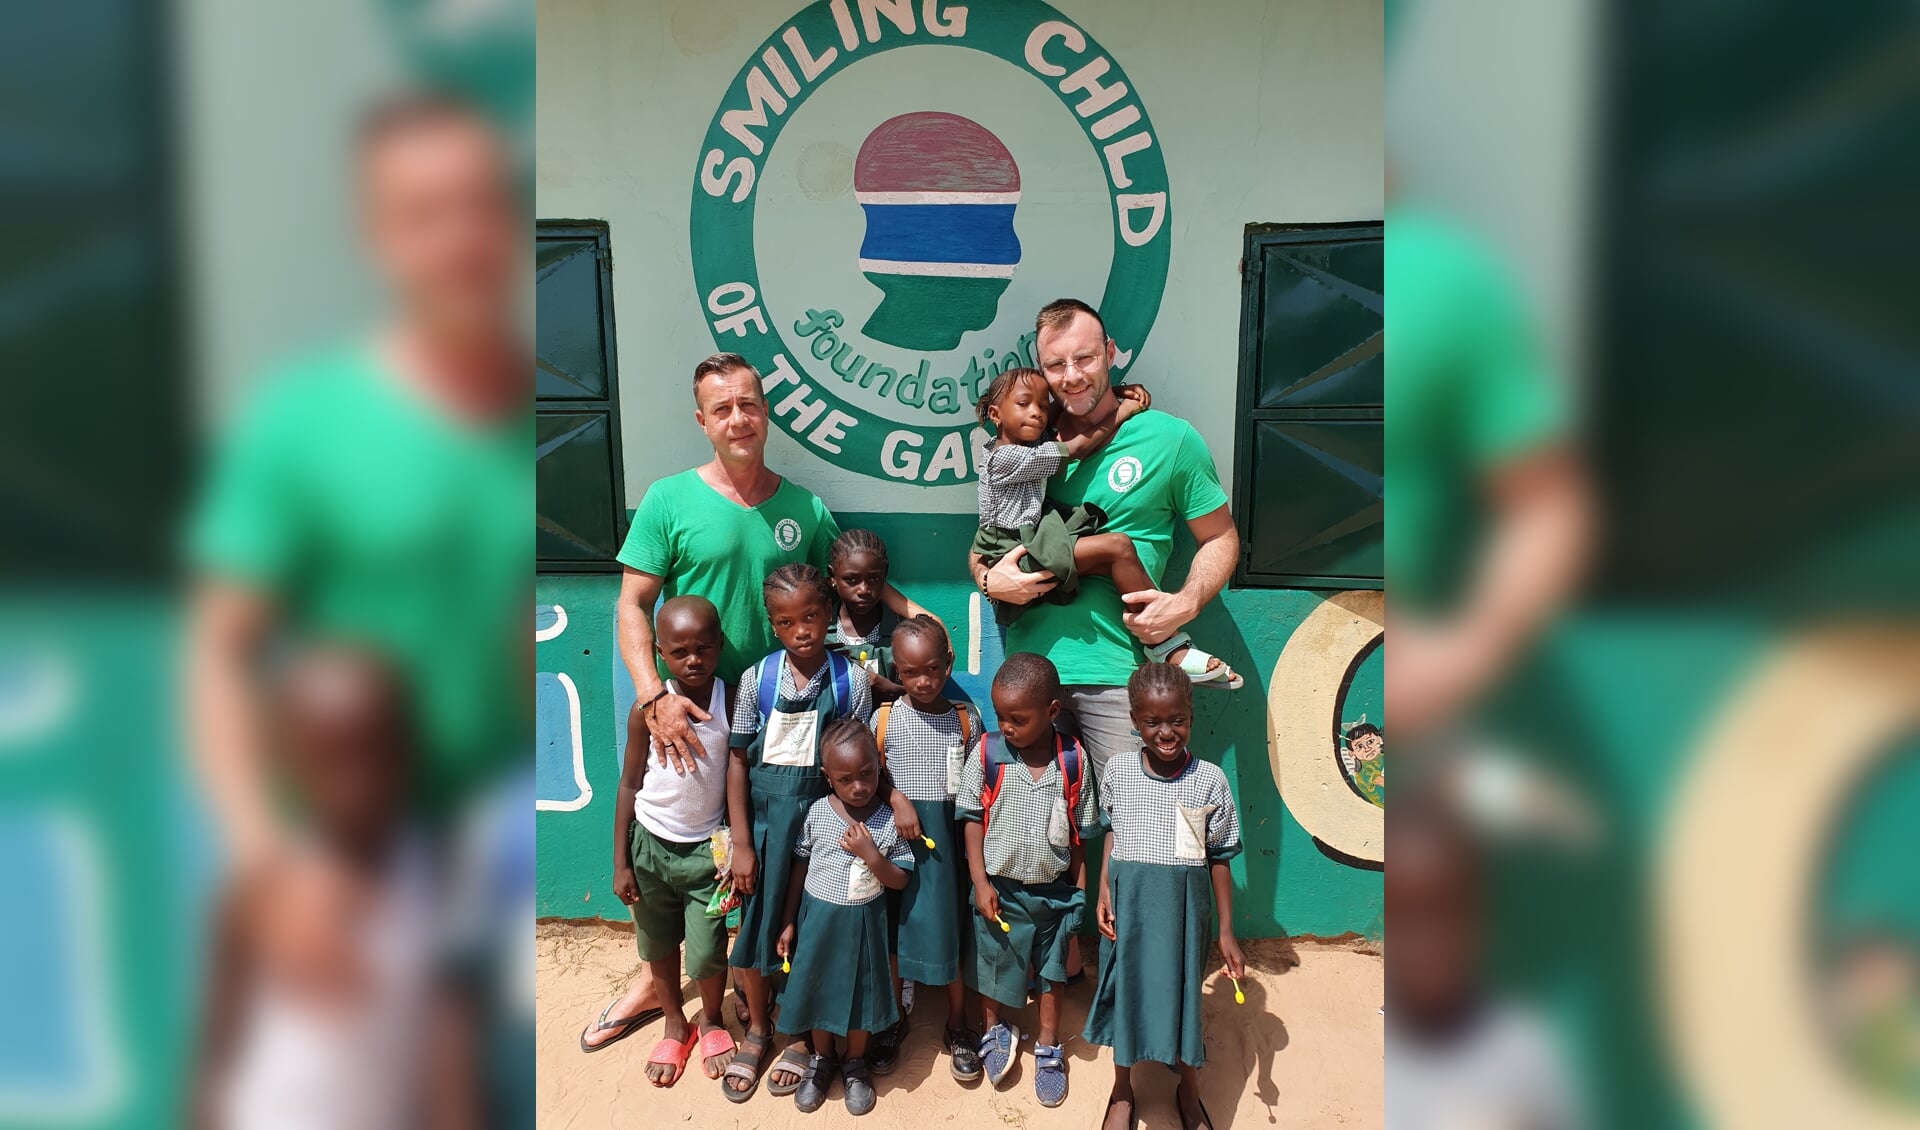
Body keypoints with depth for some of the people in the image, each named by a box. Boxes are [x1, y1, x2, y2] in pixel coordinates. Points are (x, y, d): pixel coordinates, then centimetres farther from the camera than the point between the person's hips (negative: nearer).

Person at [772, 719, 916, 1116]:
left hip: (863, 922, -1)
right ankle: (821, 1060, 40)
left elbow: (900, 880, -9)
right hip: (819, 917, 1)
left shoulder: (891, 819, -14)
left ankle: (855, 1064, 38)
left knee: (860, 991, 14)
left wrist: (870, 854, -26)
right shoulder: (817, 814, -13)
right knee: (819, 989, 16)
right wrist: (788, 922, 2)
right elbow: (800, 867, -1)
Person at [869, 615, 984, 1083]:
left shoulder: (966, 720, -3)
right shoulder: (884, 719, -5)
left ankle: (957, 1025, 29)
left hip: (948, 839, 0)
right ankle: (895, 1019, 33)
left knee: (952, 931, 8)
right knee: (893, 929, 11)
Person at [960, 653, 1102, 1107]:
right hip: (999, 886, 0)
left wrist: (1077, 890, 1)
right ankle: (995, 1030, 42)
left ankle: (1048, 1048, 36)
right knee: (992, 964, 17)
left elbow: (1079, 831, -2)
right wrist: (980, 883, -9)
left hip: (1053, 889, 1)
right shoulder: (987, 754, -14)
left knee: (1051, 971, 17)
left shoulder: (1072, 759, -12)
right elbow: (973, 819, -7)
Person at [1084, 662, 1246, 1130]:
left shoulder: (1209, 780, -10)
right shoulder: (1117, 772, -6)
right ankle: (1122, 1089, 40)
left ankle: (1188, 1091, 39)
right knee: (1126, 990, 14)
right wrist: (1104, 890, -2)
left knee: (1183, 994, 11)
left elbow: (1219, 858, -4)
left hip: (1184, 905, -1)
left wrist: (1226, 932, -2)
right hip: (1127, 900, 1)